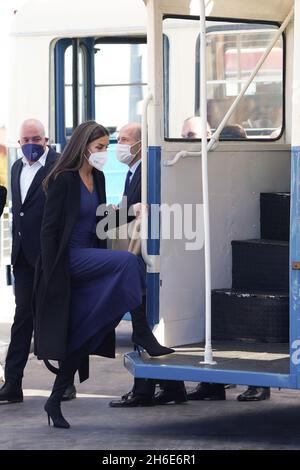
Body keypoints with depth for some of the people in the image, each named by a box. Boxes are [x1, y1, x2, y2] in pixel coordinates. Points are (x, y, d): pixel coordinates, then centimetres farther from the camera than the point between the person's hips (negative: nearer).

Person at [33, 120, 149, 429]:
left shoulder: (97, 178, 13)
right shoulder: (64, 180, -11)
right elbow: (49, 227, -12)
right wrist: (50, 272, -16)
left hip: (89, 257, 8)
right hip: (69, 258, -8)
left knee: (79, 337, 6)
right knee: (128, 262, -27)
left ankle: (55, 401, 13)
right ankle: (142, 331, -22)